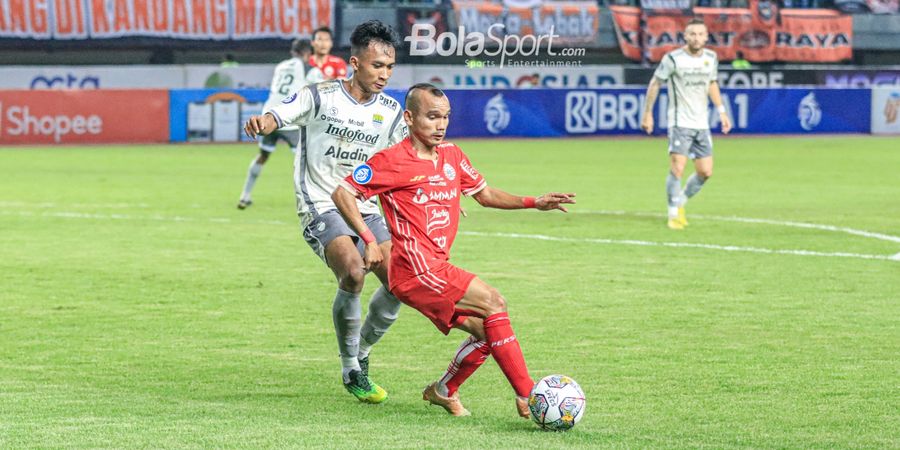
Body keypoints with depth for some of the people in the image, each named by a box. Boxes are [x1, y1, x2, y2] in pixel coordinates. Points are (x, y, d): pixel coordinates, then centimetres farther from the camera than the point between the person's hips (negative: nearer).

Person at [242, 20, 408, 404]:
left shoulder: (390, 112, 7)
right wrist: (261, 122, -43)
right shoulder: (321, 96, -7)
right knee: (353, 272, -29)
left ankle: (360, 355, 18)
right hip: (321, 208, -6)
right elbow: (279, 115, -19)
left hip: (365, 209, 6)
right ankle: (351, 372, -12)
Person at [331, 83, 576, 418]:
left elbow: (485, 194, 23)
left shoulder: (451, 155, 13)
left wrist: (534, 202, 10)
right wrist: (370, 242, -14)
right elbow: (342, 193, -7)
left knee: (486, 331, 3)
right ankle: (527, 397, -14)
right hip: (417, 272, -8)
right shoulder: (392, 161, -8)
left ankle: (444, 390, 23)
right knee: (493, 303, -16)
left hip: (437, 270, 8)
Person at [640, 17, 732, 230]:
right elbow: (655, 84, 0)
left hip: (701, 124, 5)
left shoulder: (711, 58, 5)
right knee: (677, 169, -14)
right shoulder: (673, 59, -10)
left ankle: (680, 203, 27)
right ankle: (674, 215, 0)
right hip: (680, 123, -5)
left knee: (705, 172, 4)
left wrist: (721, 111, 16)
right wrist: (647, 113, 0)